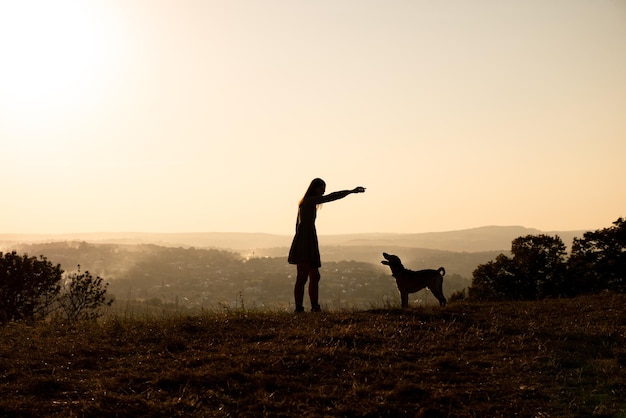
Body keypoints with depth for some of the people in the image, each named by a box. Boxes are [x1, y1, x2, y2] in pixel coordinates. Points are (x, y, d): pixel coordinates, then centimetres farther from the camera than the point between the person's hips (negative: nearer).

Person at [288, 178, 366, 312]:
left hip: (308, 246, 10)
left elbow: (298, 224, 23)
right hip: (305, 245, -10)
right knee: (302, 277, -13)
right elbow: (331, 197, -17)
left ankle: (315, 307, 12)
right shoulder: (310, 201, -8)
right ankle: (299, 309, -16)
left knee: (315, 276, 10)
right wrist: (351, 191, -18)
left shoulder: (305, 203, 21)